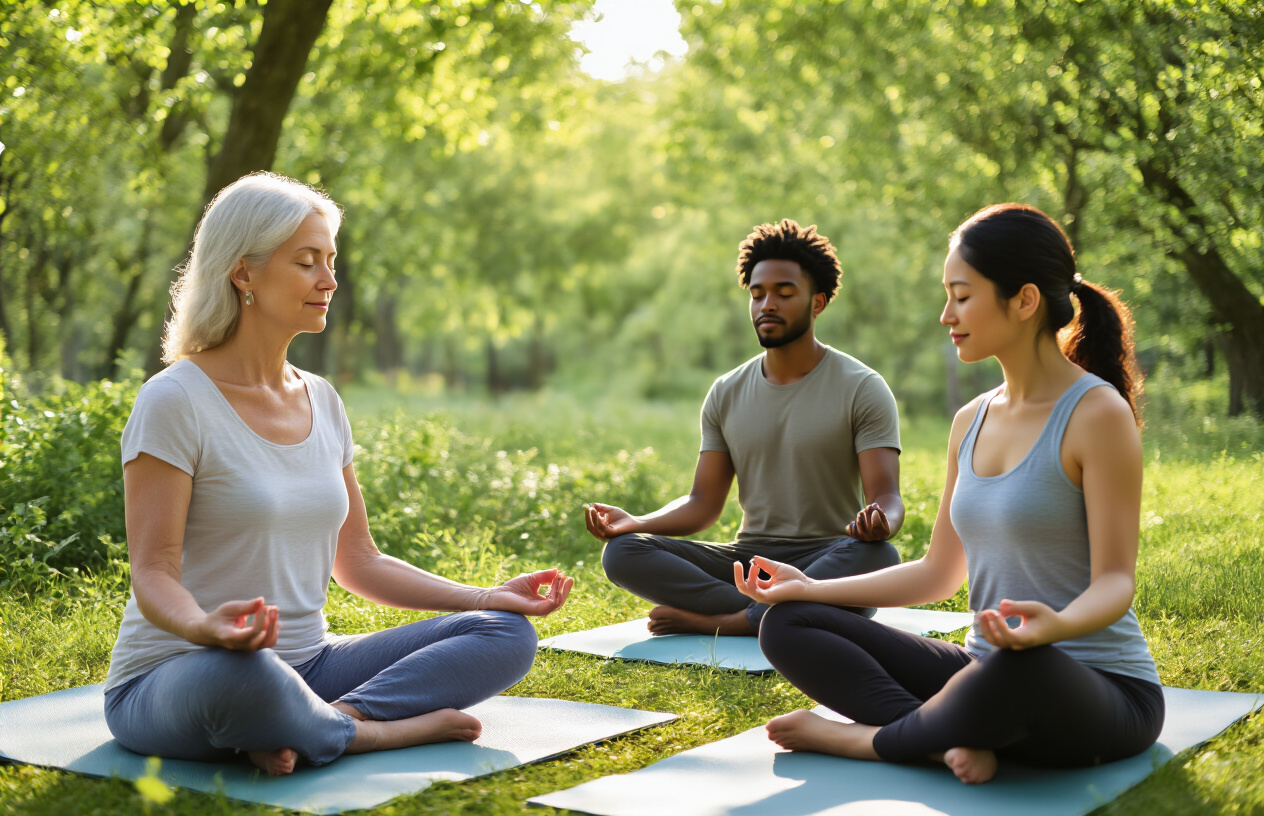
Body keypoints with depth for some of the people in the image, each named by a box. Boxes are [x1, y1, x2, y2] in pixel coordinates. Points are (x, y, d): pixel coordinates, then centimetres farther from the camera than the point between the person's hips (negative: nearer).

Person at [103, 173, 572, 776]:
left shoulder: (321, 401, 9)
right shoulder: (174, 402, -11)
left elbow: (356, 561, 13)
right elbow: (154, 573, -16)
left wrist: (485, 597, 4)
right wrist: (205, 627, -39)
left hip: (306, 665, 7)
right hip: (171, 678, -7)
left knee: (509, 634, -7)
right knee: (237, 672, -43)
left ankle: (325, 726, -23)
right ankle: (381, 732, -15)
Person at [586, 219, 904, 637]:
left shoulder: (862, 389, -2)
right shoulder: (727, 394, 11)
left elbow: (887, 497, -10)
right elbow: (703, 503, 8)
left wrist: (879, 521, -36)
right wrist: (635, 522, -12)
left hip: (829, 564, -3)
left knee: (877, 555, -39)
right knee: (621, 552, -18)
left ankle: (715, 621, -30)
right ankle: (777, 614, -26)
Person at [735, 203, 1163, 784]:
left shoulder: (1098, 413, -12)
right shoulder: (971, 422, 11)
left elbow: (1115, 580, -15)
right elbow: (938, 573, 15)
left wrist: (1056, 625, -37)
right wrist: (810, 587, 9)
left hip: (1104, 690, -7)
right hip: (988, 672, 7)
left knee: (1021, 668, -44)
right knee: (788, 626, -5)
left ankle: (863, 738, -16)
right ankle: (955, 741, -24)